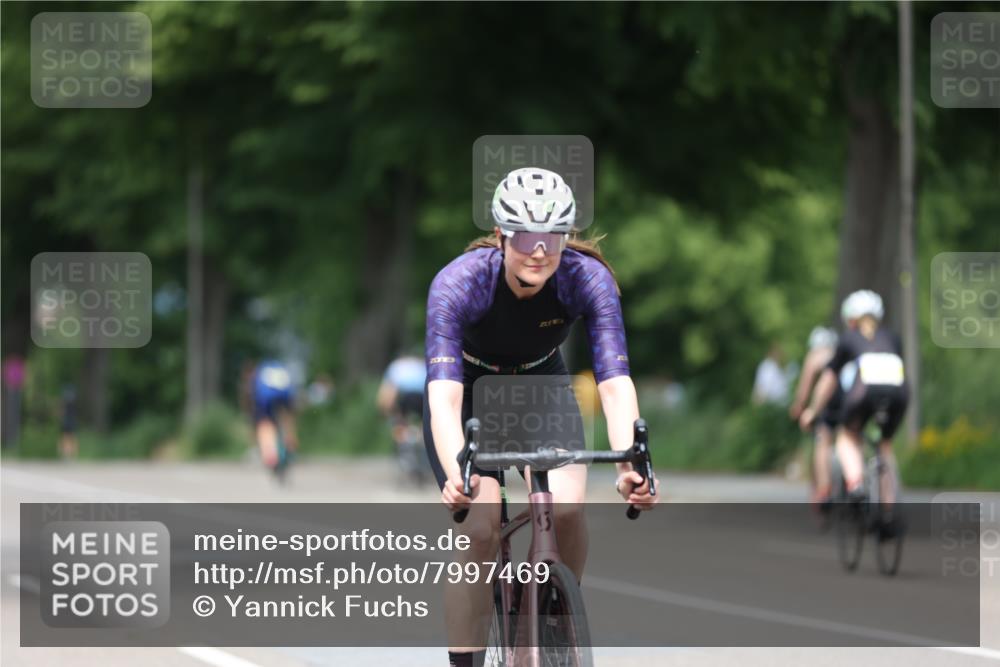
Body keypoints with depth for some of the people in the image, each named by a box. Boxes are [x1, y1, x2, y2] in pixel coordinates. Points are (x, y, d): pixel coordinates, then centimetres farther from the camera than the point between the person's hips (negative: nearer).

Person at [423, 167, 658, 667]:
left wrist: (630, 465, -52)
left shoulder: (589, 279, -28)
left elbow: (614, 381, -35)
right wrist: (456, 473, -60)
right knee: (481, 527, -22)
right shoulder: (459, 283, -34)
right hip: (470, 393, -2)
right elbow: (444, 391, -43)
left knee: (567, 509, -23)